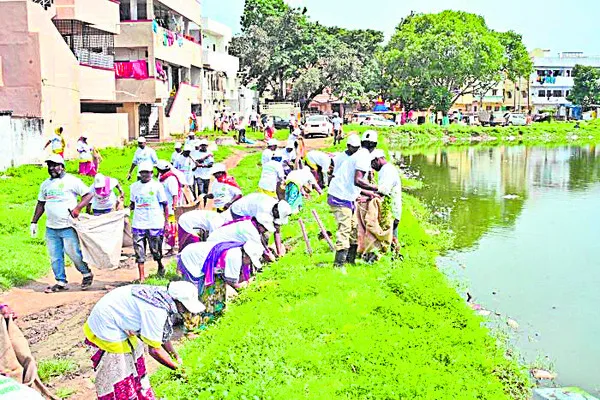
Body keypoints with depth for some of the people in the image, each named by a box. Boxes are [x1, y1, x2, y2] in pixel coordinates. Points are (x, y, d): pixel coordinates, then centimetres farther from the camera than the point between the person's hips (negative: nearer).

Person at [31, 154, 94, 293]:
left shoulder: (71, 181, -4)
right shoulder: (46, 184, 14)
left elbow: (88, 194, -7)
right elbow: (41, 204, 21)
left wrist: (77, 208, -19)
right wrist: (34, 222, 17)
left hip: (68, 227, -6)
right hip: (51, 228, 6)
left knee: (73, 253, -5)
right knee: (55, 256, 8)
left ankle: (87, 274, 17)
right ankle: (61, 282, 18)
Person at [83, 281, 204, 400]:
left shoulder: (164, 296, -5)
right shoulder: (156, 311, -31)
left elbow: (162, 335, 11)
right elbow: (154, 350, -23)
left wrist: (175, 354, 12)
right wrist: (177, 367, -11)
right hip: (106, 329, -10)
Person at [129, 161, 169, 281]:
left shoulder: (157, 186, -1)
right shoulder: (134, 186, 10)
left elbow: (165, 204, 2)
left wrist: (166, 221, -2)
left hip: (155, 224, -3)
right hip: (138, 224, 3)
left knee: (155, 250, 3)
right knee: (139, 251, -1)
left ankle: (160, 266, 34)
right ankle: (142, 277, 4)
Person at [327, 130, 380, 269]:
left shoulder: (359, 155, 17)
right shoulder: (364, 156, -12)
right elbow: (357, 180, -25)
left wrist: (369, 193, 34)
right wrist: (376, 188, -22)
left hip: (345, 196, 10)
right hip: (341, 198, -10)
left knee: (354, 228, 17)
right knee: (344, 230, -12)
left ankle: (351, 260, 26)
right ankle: (339, 265, -14)